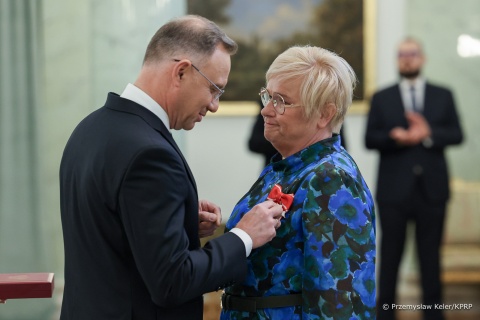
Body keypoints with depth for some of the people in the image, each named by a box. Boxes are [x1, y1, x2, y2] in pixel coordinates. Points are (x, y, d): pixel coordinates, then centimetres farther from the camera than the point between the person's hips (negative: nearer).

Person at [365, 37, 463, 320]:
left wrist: (429, 133, -17)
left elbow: (456, 135, 0)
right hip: (394, 188, -1)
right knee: (390, 254, 3)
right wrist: (394, 136, -19)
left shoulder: (443, 96, 10)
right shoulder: (382, 98, 8)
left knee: (430, 253, 6)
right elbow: (370, 139, 0)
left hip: (432, 188, 1)